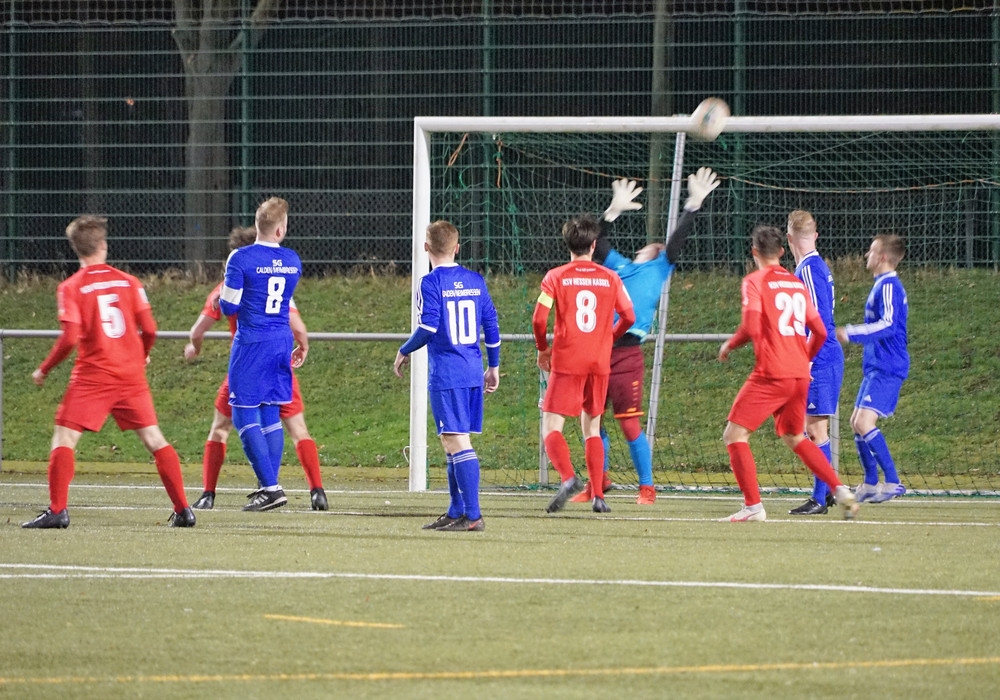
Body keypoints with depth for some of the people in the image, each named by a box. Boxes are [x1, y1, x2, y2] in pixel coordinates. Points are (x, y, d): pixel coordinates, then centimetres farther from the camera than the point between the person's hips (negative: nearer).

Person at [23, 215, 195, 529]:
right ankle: (183, 509, 7)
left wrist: (44, 370, 1)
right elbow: (149, 330, 4)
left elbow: (69, 338, -13)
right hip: (131, 374, 4)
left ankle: (57, 510, -12)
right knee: (153, 438, 9)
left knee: (64, 438, 0)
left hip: (93, 377, -4)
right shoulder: (128, 282, 5)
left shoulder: (71, 288, -5)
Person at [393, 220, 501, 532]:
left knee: (456, 441, -9)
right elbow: (491, 325, 11)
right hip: (473, 372, 7)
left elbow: (428, 327, -15)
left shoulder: (431, 282, -9)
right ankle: (456, 511, 21)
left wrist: (404, 351, 2)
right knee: (453, 441, 16)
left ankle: (473, 515, -15)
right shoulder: (475, 281, 10)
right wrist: (493, 366, 20)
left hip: (445, 374, -7)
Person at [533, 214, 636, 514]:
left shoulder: (556, 277, -3)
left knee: (551, 427, -1)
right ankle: (598, 495, 8)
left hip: (566, 363, -3)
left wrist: (542, 349, 8)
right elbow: (629, 317, 8)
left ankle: (568, 477, -27)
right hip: (600, 363, 3)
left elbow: (539, 319, -9)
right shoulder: (610, 278, 5)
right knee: (592, 428, 15)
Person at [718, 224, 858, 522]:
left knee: (734, 435, 0)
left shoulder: (755, 282, -5)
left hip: (771, 374, -7)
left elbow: (751, 327, -16)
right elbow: (820, 332, 14)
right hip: (800, 374, 7)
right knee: (795, 438, 24)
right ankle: (841, 491, 14)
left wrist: (729, 345, 2)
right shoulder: (798, 285, 14)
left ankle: (753, 506, -10)